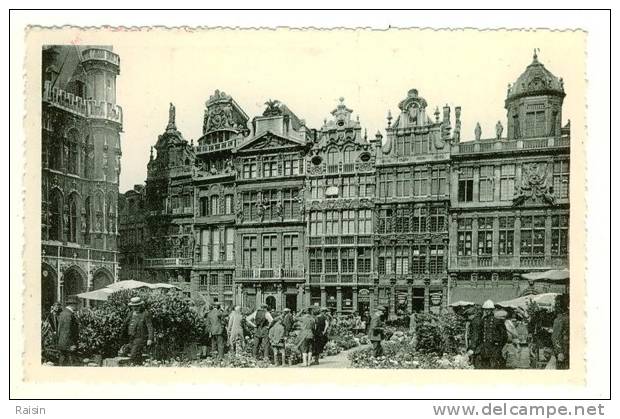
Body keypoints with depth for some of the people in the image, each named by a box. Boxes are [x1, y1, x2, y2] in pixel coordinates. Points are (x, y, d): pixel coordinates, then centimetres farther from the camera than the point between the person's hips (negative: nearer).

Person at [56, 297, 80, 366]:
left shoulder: (62, 313, 14)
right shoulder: (68, 315, -18)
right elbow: (67, 331, -21)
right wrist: (71, 345, -19)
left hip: (62, 344, 10)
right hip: (68, 345, -10)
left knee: (62, 364, 13)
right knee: (70, 363, -7)